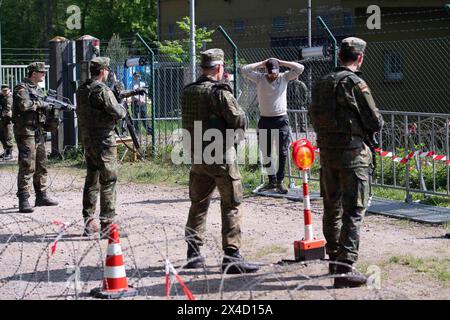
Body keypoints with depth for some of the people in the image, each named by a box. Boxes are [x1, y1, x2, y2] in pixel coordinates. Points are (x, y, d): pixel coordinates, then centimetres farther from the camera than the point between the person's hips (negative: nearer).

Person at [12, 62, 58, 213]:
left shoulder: (38, 89, 18)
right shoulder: (22, 88, -9)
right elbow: (24, 105, -26)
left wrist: (53, 107, 4)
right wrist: (41, 104, -15)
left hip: (39, 131, 9)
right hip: (26, 131, -9)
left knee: (41, 165, 14)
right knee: (27, 166, -12)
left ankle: (41, 196, 23)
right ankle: (23, 201, -12)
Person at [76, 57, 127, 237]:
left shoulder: (81, 90, 10)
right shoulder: (102, 90, -16)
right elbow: (118, 113, -17)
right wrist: (122, 108, 6)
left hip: (87, 140, 8)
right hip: (104, 141, -8)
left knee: (91, 180, 14)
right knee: (108, 182, -4)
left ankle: (88, 222, 18)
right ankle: (107, 224, -4)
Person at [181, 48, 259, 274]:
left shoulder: (187, 92, 6)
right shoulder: (219, 92, -14)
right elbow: (240, 121, -13)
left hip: (197, 155, 7)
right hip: (221, 156, -7)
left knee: (198, 204, 15)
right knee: (231, 205, -1)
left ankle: (193, 253, 18)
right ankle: (232, 256, -5)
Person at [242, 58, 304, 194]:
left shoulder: (284, 77, 1)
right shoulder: (260, 78, 2)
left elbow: (300, 68, -8)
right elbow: (245, 70, -7)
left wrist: (281, 62, -5)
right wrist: (261, 64, -4)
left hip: (281, 120, -1)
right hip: (265, 120, 1)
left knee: (282, 152, 0)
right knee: (265, 152, 7)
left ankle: (279, 181, 10)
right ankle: (272, 180, 20)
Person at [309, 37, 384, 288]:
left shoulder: (322, 84, 9)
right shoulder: (355, 83, -13)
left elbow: (315, 118, 17)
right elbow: (376, 123, -11)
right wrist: (371, 125, 9)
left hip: (326, 151, 7)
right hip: (352, 152, -7)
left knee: (332, 208, 17)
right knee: (353, 211, -5)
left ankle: (334, 260, 29)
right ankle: (345, 269, -9)